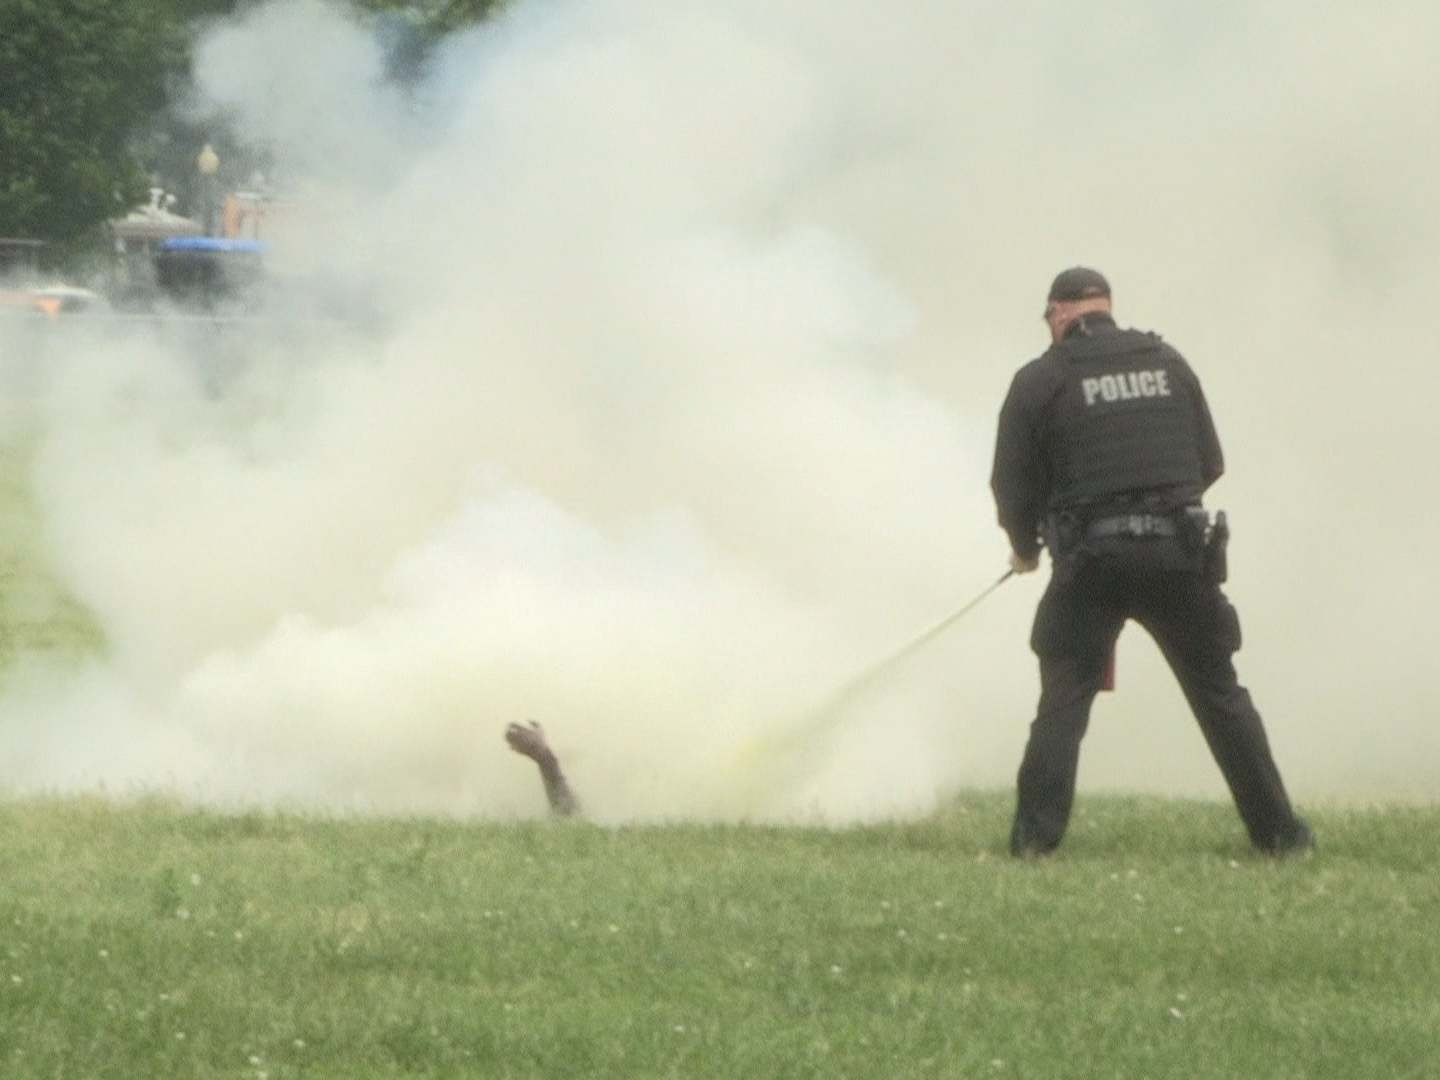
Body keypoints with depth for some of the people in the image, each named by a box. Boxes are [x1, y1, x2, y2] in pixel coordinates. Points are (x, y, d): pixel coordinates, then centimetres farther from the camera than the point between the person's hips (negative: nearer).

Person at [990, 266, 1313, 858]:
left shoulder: (1041, 380, 0)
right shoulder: (1168, 363, 10)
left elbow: (1012, 484, 2)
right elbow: (1209, 463, 12)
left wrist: (1026, 547, 22)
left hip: (1091, 561, -2)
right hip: (1179, 553, 2)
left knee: (1064, 699, 6)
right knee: (1220, 695, 11)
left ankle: (1034, 836, -4)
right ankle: (1278, 831, 11)